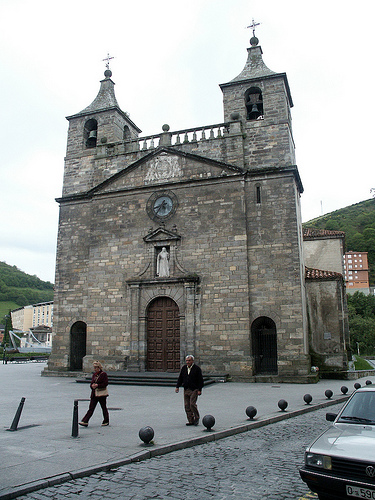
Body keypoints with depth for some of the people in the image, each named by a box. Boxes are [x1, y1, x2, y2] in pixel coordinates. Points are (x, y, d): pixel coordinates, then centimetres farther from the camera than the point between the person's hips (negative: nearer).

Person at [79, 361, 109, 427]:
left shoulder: (103, 374, -8)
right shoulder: (94, 374, 13)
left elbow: (105, 384, -14)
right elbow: (91, 383, 16)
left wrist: (97, 385, -20)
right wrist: (92, 386, -7)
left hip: (101, 394, -6)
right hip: (94, 394, 6)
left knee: (104, 408, 5)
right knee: (91, 408, 2)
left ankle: (106, 421, 17)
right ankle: (85, 421, -1)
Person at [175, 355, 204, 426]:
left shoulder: (197, 368, -5)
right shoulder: (184, 368, 9)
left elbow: (200, 380, -5)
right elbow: (180, 378, 16)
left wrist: (199, 390, -9)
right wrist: (177, 386, 8)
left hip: (194, 390, -5)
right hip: (186, 389, 6)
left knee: (192, 404, -11)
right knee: (187, 405, 4)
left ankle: (196, 418, 9)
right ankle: (191, 421, 12)